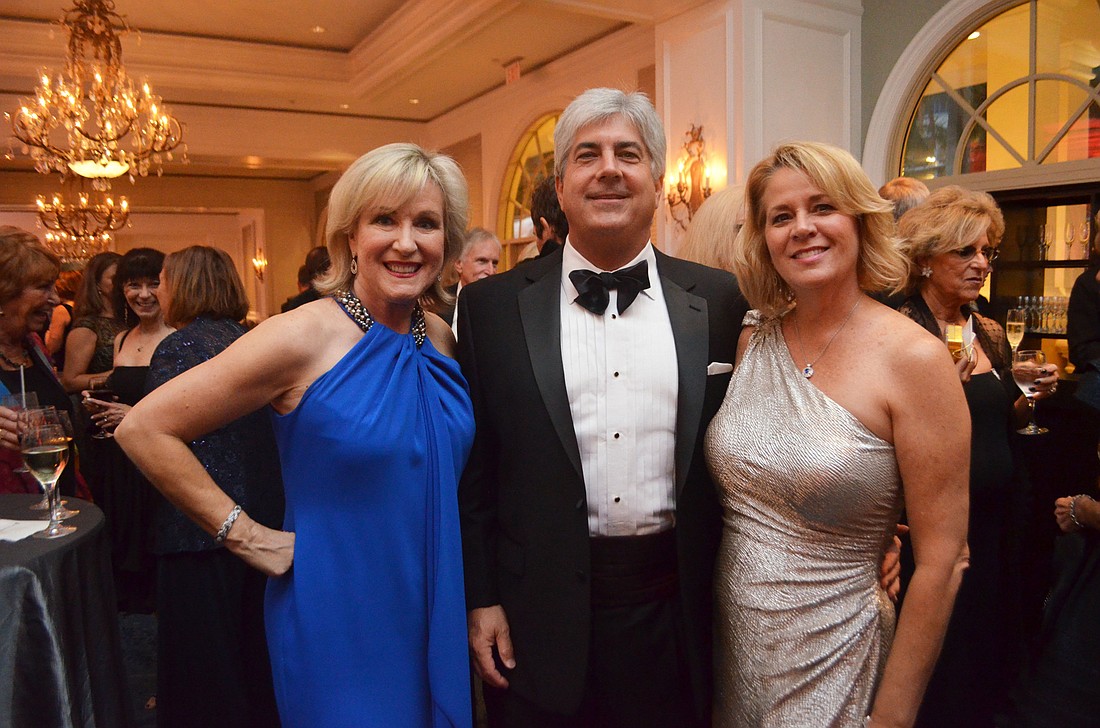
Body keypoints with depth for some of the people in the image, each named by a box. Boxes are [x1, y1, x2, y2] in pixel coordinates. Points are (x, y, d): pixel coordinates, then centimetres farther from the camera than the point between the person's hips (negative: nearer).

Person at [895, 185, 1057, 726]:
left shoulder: (991, 333, 8)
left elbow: (1000, 423, 17)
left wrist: (1030, 397, -1)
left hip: (999, 512, 7)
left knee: (993, 646, 21)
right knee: (940, 668, 8)